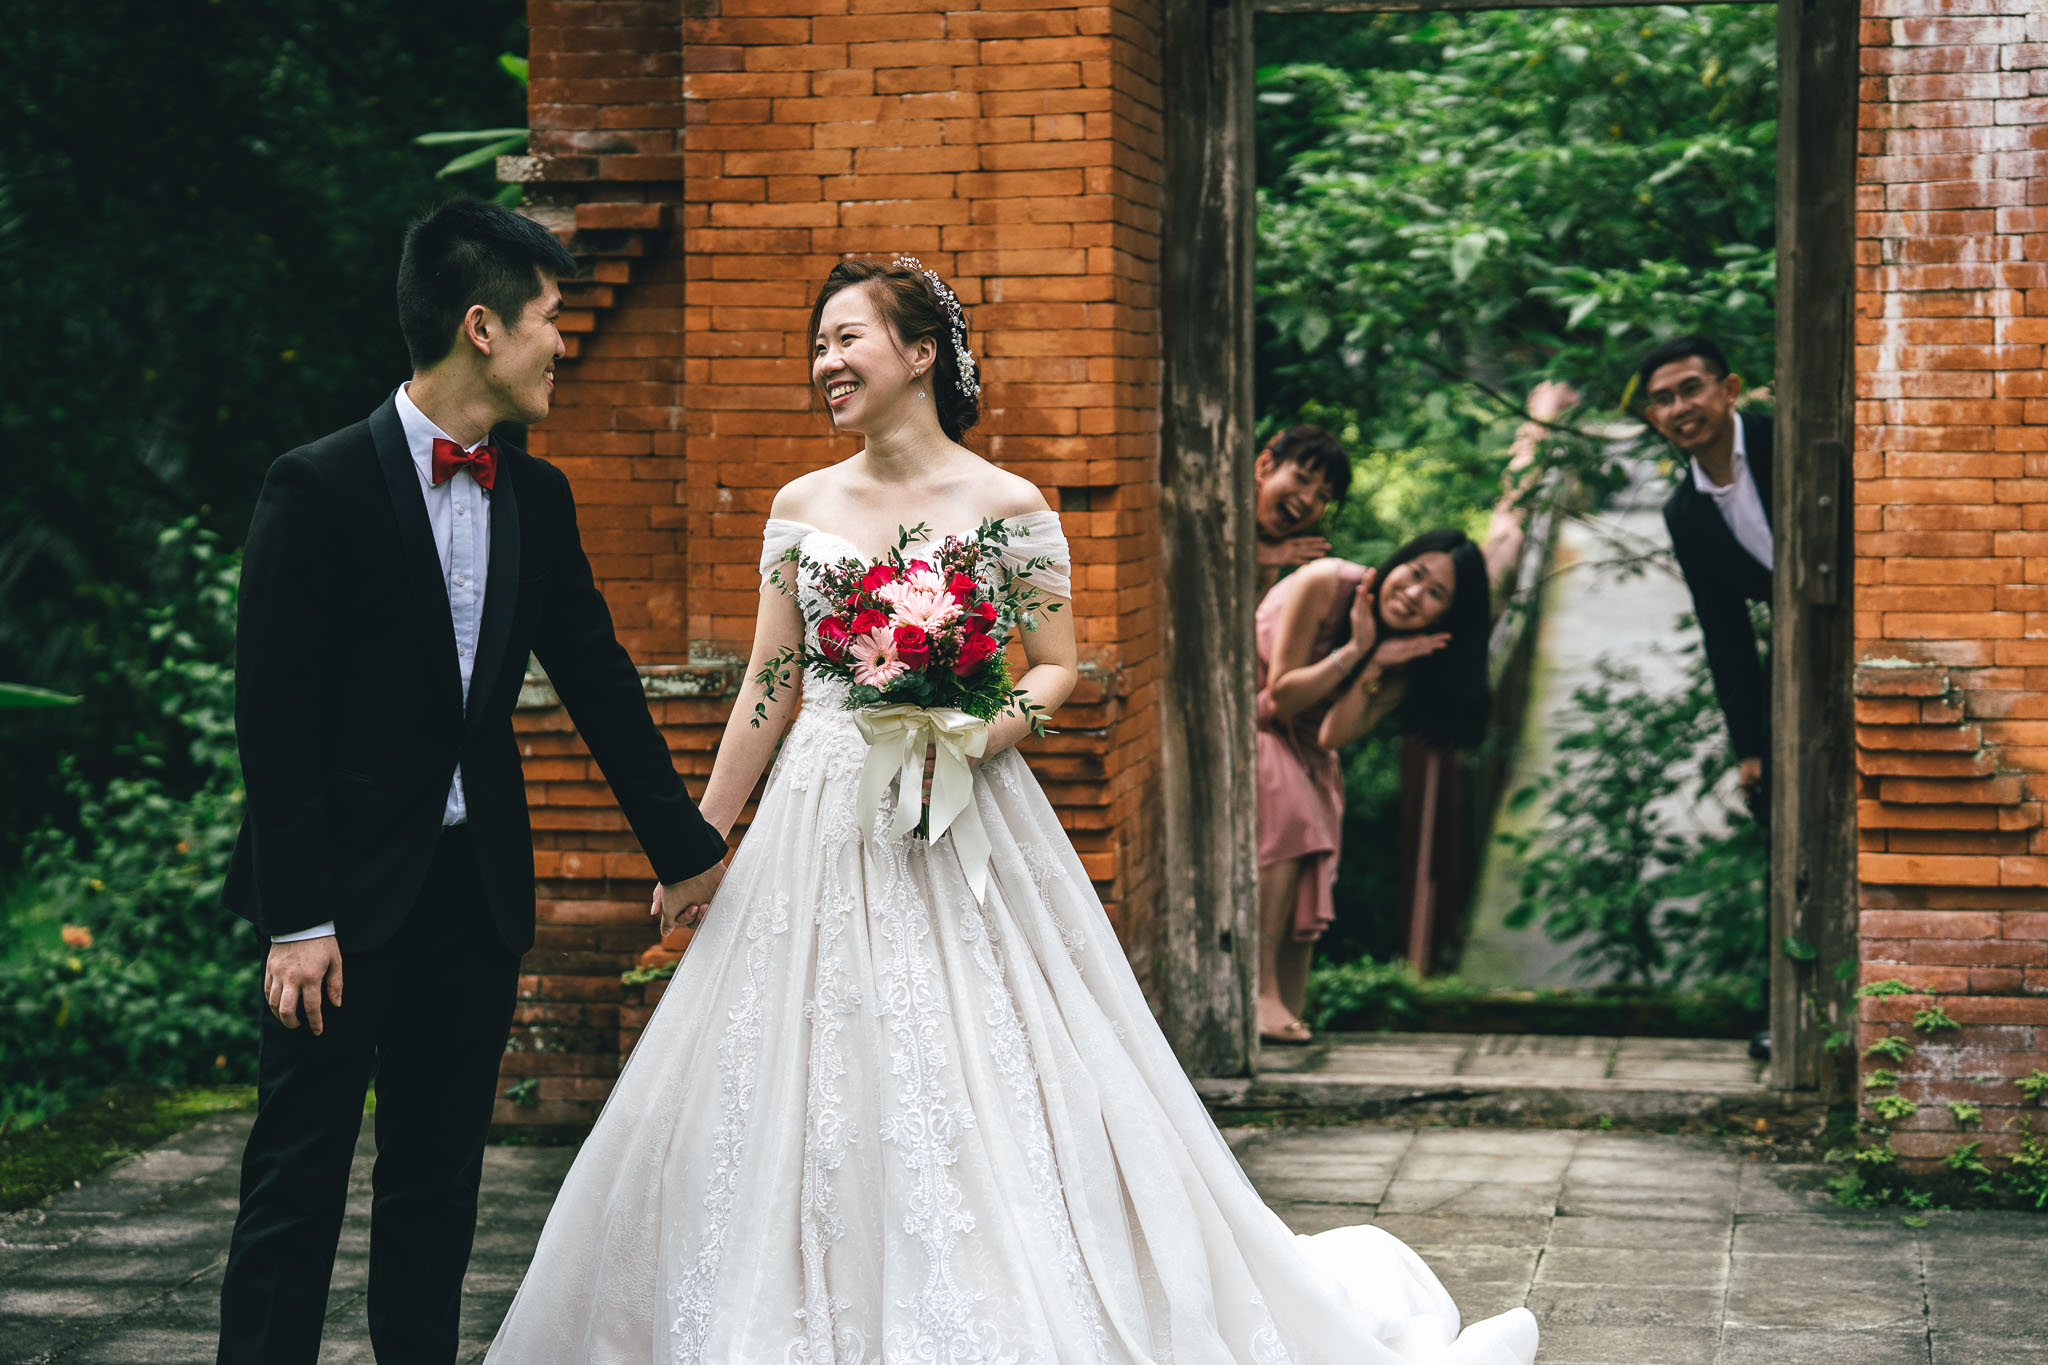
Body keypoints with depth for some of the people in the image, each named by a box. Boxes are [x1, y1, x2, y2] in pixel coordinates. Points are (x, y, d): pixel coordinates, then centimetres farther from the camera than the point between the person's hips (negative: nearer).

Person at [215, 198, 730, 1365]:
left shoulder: (538, 498, 8)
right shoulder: (322, 486, -10)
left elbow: (598, 677, 17)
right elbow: (273, 714, -12)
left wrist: (686, 846, 19)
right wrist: (297, 921, -16)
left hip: (478, 887, 6)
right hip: (348, 887, -6)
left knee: (441, 1182, 11)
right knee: (299, 1182, -3)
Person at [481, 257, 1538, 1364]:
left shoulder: (1007, 506, -3)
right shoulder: (802, 505, 8)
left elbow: (1056, 669, 1)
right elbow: (768, 688, 11)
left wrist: (977, 737, -19)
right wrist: (699, 842, 10)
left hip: (961, 821, -4)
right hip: (820, 828, 4)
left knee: (983, 1097, -6)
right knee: (799, 1098, 4)